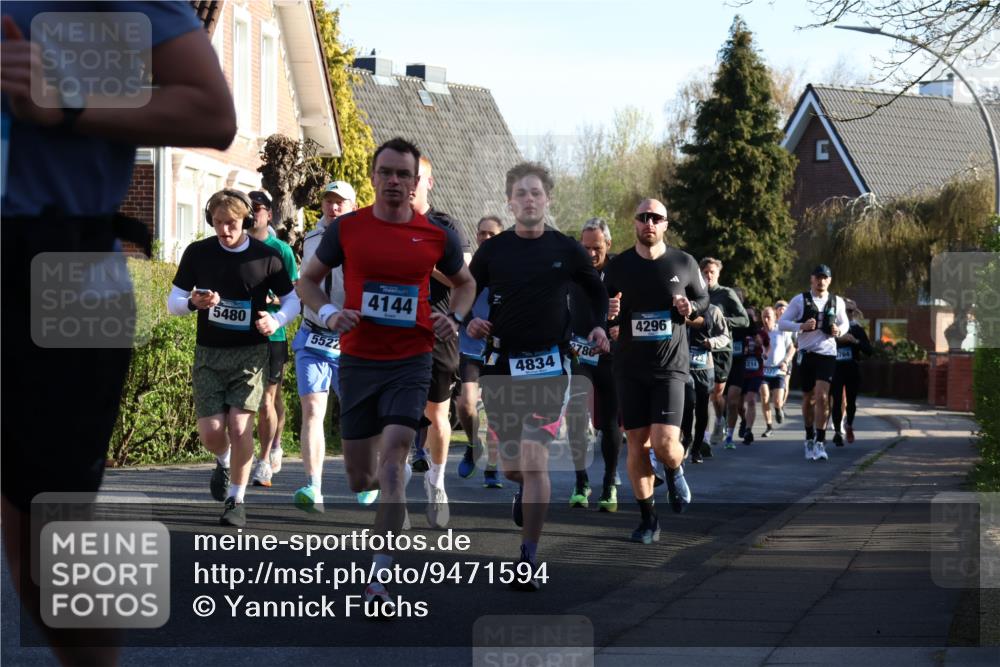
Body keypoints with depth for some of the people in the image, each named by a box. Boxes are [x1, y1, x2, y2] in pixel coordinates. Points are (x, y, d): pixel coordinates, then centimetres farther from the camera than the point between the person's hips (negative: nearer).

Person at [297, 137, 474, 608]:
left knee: (393, 457, -18)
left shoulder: (437, 237, 1)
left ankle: (379, 578, -20)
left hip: (411, 361, -1)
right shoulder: (345, 229, 0)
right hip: (358, 360, 1)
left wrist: (455, 319, 1)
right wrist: (329, 313, -9)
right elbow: (308, 280, 11)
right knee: (358, 473, 6)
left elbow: (464, 282, 20)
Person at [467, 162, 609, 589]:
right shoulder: (492, 250, 3)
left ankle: (529, 560, -8)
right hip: (501, 365, 2)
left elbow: (596, 290, 19)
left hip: (550, 366, -2)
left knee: (534, 460, -16)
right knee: (512, 468, 8)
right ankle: (526, 490, 48)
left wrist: (600, 327, 3)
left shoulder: (567, 250, 3)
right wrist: (470, 323, -7)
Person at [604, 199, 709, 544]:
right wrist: (607, 312, -12)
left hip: (670, 366, -2)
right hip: (629, 368, 2)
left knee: (664, 442, -14)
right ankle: (648, 519, 14)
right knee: (636, 444, 2)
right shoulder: (618, 266, 2)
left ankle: (675, 471, 22)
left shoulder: (684, 263, 0)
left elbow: (704, 298, 14)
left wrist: (690, 308, -9)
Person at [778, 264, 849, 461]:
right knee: (808, 399, 9)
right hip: (806, 354, 0)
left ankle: (820, 442, -13)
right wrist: (801, 326, -18)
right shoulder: (800, 300, 1)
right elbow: (782, 323, -1)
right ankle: (810, 439, 27)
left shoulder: (837, 302, 7)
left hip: (827, 354, 0)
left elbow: (845, 323, 19)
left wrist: (839, 330, -4)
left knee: (822, 397, -14)